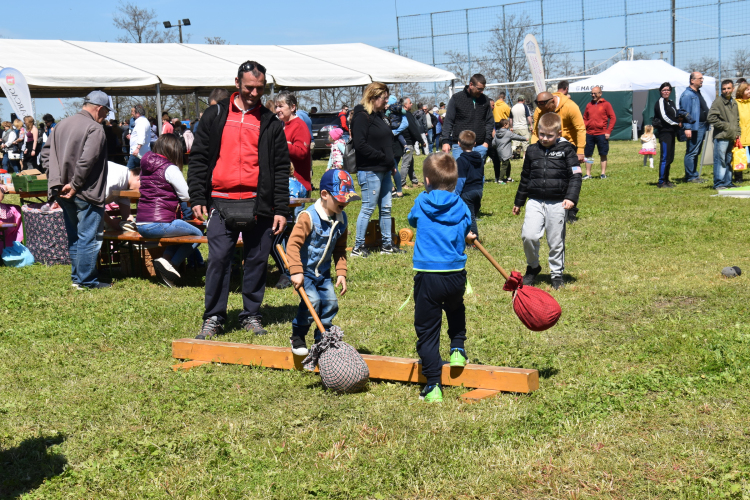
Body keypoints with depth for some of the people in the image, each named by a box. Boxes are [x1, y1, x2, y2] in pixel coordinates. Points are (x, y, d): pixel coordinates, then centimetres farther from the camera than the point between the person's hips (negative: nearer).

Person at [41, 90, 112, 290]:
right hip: (86, 193, -8)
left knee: (73, 237, 17)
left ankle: (77, 277, 24)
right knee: (88, 238, -2)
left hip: (64, 193, 8)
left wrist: (56, 180, 9)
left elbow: (46, 154, 14)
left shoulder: (61, 125, 13)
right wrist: (74, 185, -16)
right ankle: (86, 280, 1)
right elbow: (87, 160, -23)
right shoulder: (95, 128, -13)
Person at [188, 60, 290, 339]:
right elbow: (198, 159, 9)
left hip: (259, 204, 1)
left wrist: (281, 209, 2)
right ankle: (213, 319, 7)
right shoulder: (214, 116, 9)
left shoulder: (271, 123, 9)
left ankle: (251, 316, 18)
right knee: (218, 260, -3)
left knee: (257, 261, 5)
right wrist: (197, 198, 0)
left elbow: (281, 168, 8)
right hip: (221, 203, -1)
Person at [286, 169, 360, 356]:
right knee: (312, 301, -19)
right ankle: (297, 337, 2)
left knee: (330, 303, -3)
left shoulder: (341, 219, 1)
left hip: (323, 273, 6)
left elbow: (340, 249, 12)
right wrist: (296, 272, -29)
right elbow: (293, 244, -24)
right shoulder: (309, 217, -21)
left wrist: (341, 273, 3)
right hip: (304, 271, -6)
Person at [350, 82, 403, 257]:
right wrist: (382, 156, -18)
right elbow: (360, 145, -21)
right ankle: (358, 247, 3)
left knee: (386, 208, 12)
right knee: (368, 208, -4)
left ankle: (387, 244, 19)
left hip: (383, 170, 9)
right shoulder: (362, 117, -13)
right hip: (369, 171, -9)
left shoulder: (378, 115, 17)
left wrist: (390, 161, 11)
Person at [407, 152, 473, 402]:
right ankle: (458, 349, 32)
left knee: (427, 330, 2)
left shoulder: (422, 202, 0)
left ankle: (433, 385, -1)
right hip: (456, 275, 3)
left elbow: (412, 220, 20)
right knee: (455, 309, 36)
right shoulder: (461, 206, 3)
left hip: (428, 276, -3)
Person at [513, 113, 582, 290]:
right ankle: (533, 267, 12)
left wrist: (571, 198, -17)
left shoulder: (566, 150, -1)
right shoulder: (532, 151, 9)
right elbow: (525, 177, 19)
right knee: (528, 236, -13)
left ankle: (557, 274, 23)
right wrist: (518, 201, 24)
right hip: (535, 202, 2)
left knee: (556, 241, 5)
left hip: (557, 203, -2)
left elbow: (575, 176, -3)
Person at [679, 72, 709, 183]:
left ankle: (694, 175, 20)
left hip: (702, 127, 10)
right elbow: (685, 113, -17)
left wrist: (706, 125, 21)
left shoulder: (698, 93, 20)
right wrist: (687, 128, -23)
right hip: (694, 127, -10)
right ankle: (691, 176, -4)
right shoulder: (687, 95, -11)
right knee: (692, 152, -7)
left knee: (697, 152, 14)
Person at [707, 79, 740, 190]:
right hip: (721, 136, -7)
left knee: (729, 160, 13)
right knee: (720, 160, -6)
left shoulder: (734, 103, 16)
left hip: (731, 137, 7)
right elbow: (711, 118, -15)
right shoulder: (718, 102, -8)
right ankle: (718, 183, -2)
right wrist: (725, 126, -12)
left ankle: (727, 182, 20)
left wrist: (738, 133, 14)